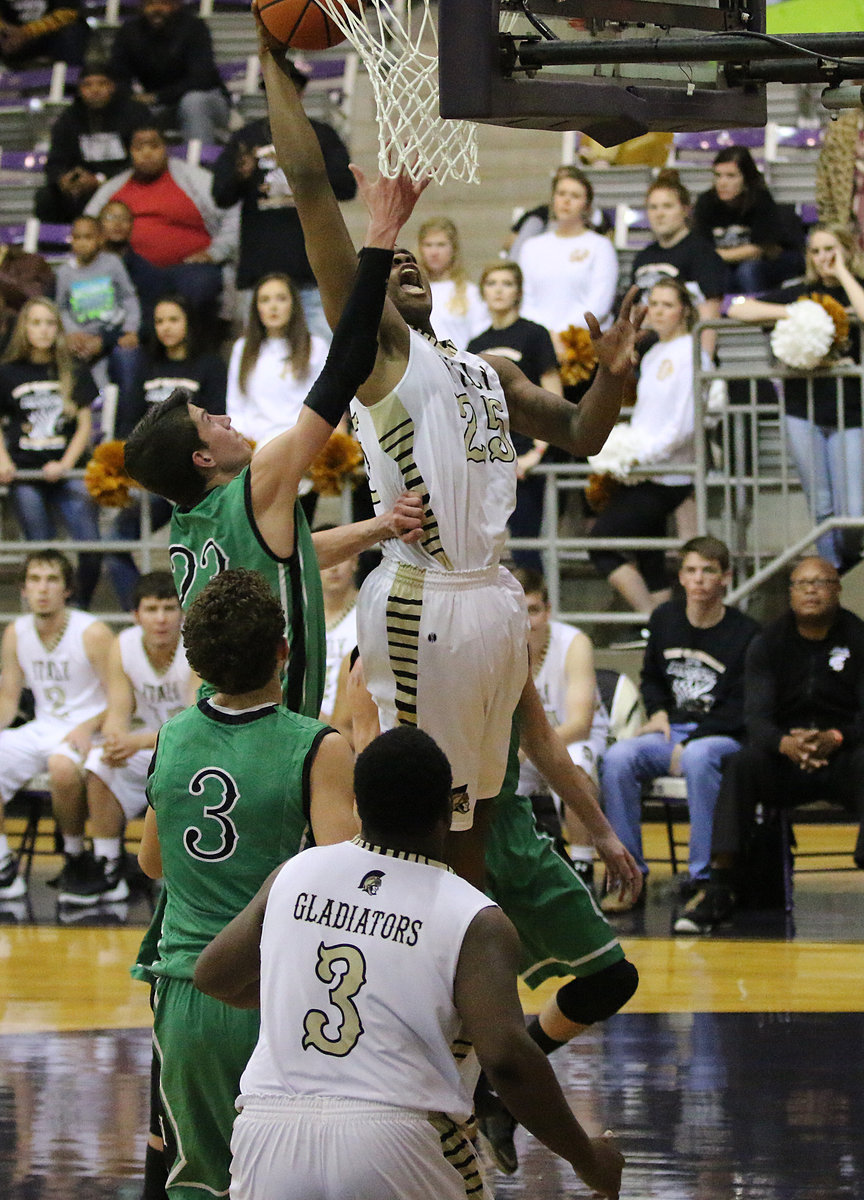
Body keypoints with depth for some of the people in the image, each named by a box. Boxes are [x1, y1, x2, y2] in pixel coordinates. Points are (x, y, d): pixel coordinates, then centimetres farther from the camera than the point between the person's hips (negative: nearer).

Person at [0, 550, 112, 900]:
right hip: (42, 729, 6)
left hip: (84, 732, -6)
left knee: (62, 766, -39)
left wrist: (87, 728, -24)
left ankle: (75, 856, -15)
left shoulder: (93, 634, -10)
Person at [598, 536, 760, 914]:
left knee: (697, 758, -41)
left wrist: (689, 743, -14)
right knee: (617, 759, -27)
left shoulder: (745, 633, -5)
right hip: (670, 733, 5)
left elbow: (742, 710, -8)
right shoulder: (664, 619, 11)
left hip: (721, 738, -5)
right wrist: (658, 713, 4)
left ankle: (703, 876, -35)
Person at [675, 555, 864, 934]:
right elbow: (756, 718, -7)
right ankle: (719, 891, -35)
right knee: (741, 764, -29)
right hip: (784, 762, 1)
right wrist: (786, 744, -31)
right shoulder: (768, 643, 4)